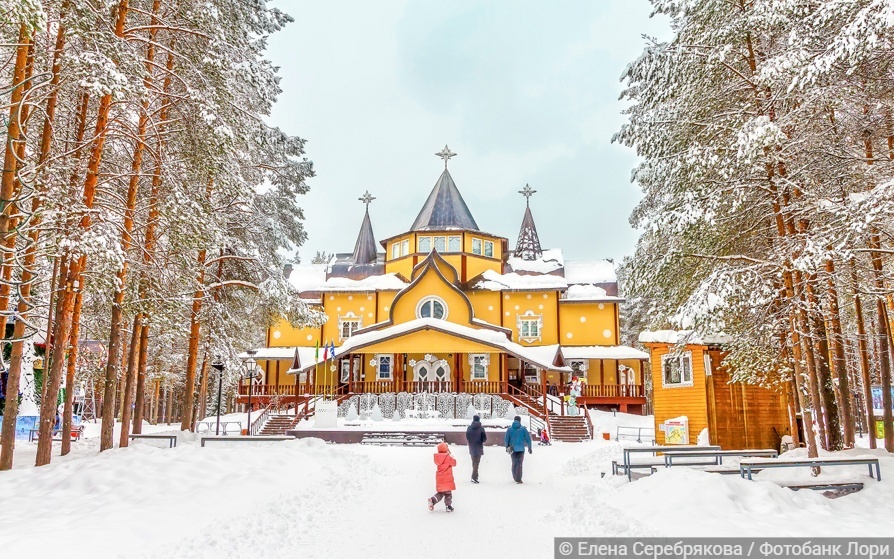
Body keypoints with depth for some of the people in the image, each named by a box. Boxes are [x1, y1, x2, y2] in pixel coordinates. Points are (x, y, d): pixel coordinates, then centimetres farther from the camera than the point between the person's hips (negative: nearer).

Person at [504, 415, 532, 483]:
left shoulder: (509, 429, 3)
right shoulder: (523, 429, -1)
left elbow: (506, 439, 3)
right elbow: (528, 439, 1)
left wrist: (507, 447, 19)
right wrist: (529, 448, 10)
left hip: (512, 449, 2)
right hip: (521, 449, -2)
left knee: (514, 463, 16)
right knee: (519, 463, -1)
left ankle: (515, 477, 25)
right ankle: (518, 479, -9)